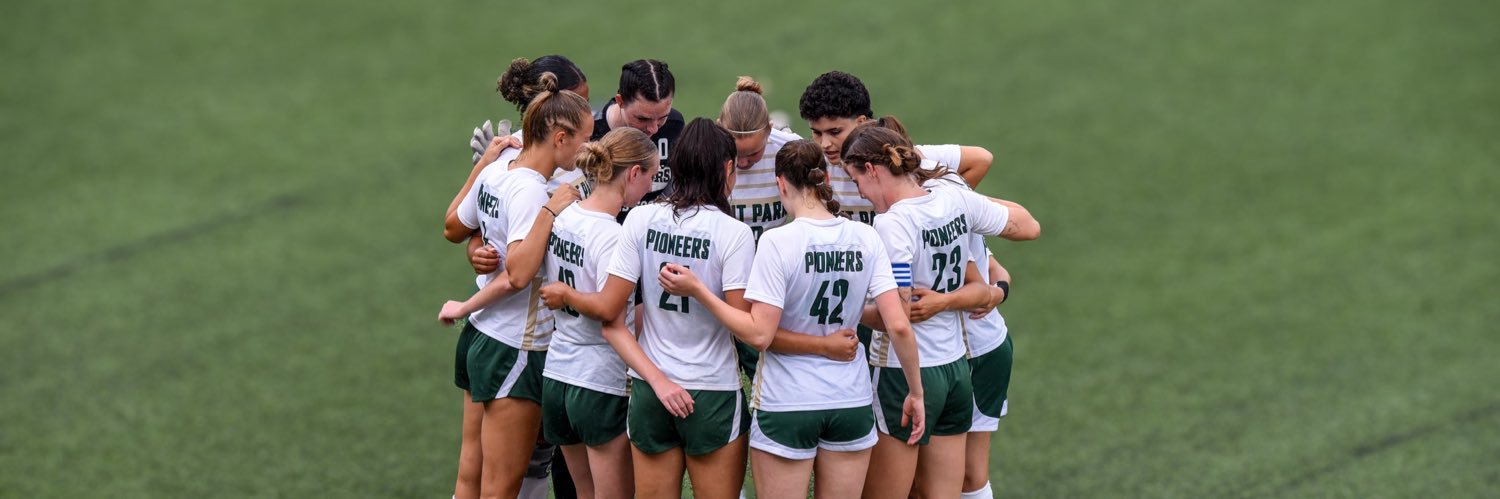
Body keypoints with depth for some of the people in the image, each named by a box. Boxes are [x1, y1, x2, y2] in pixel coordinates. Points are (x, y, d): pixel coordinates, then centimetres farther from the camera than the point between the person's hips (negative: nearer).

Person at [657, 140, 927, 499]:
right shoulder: (865, 238, -2)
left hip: (786, 405, -4)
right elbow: (899, 325, -5)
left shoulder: (777, 242, -14)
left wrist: (696, 290, -11)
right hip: (851, 402, 4)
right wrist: (915, 392, 6)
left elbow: (759, 332, -16)